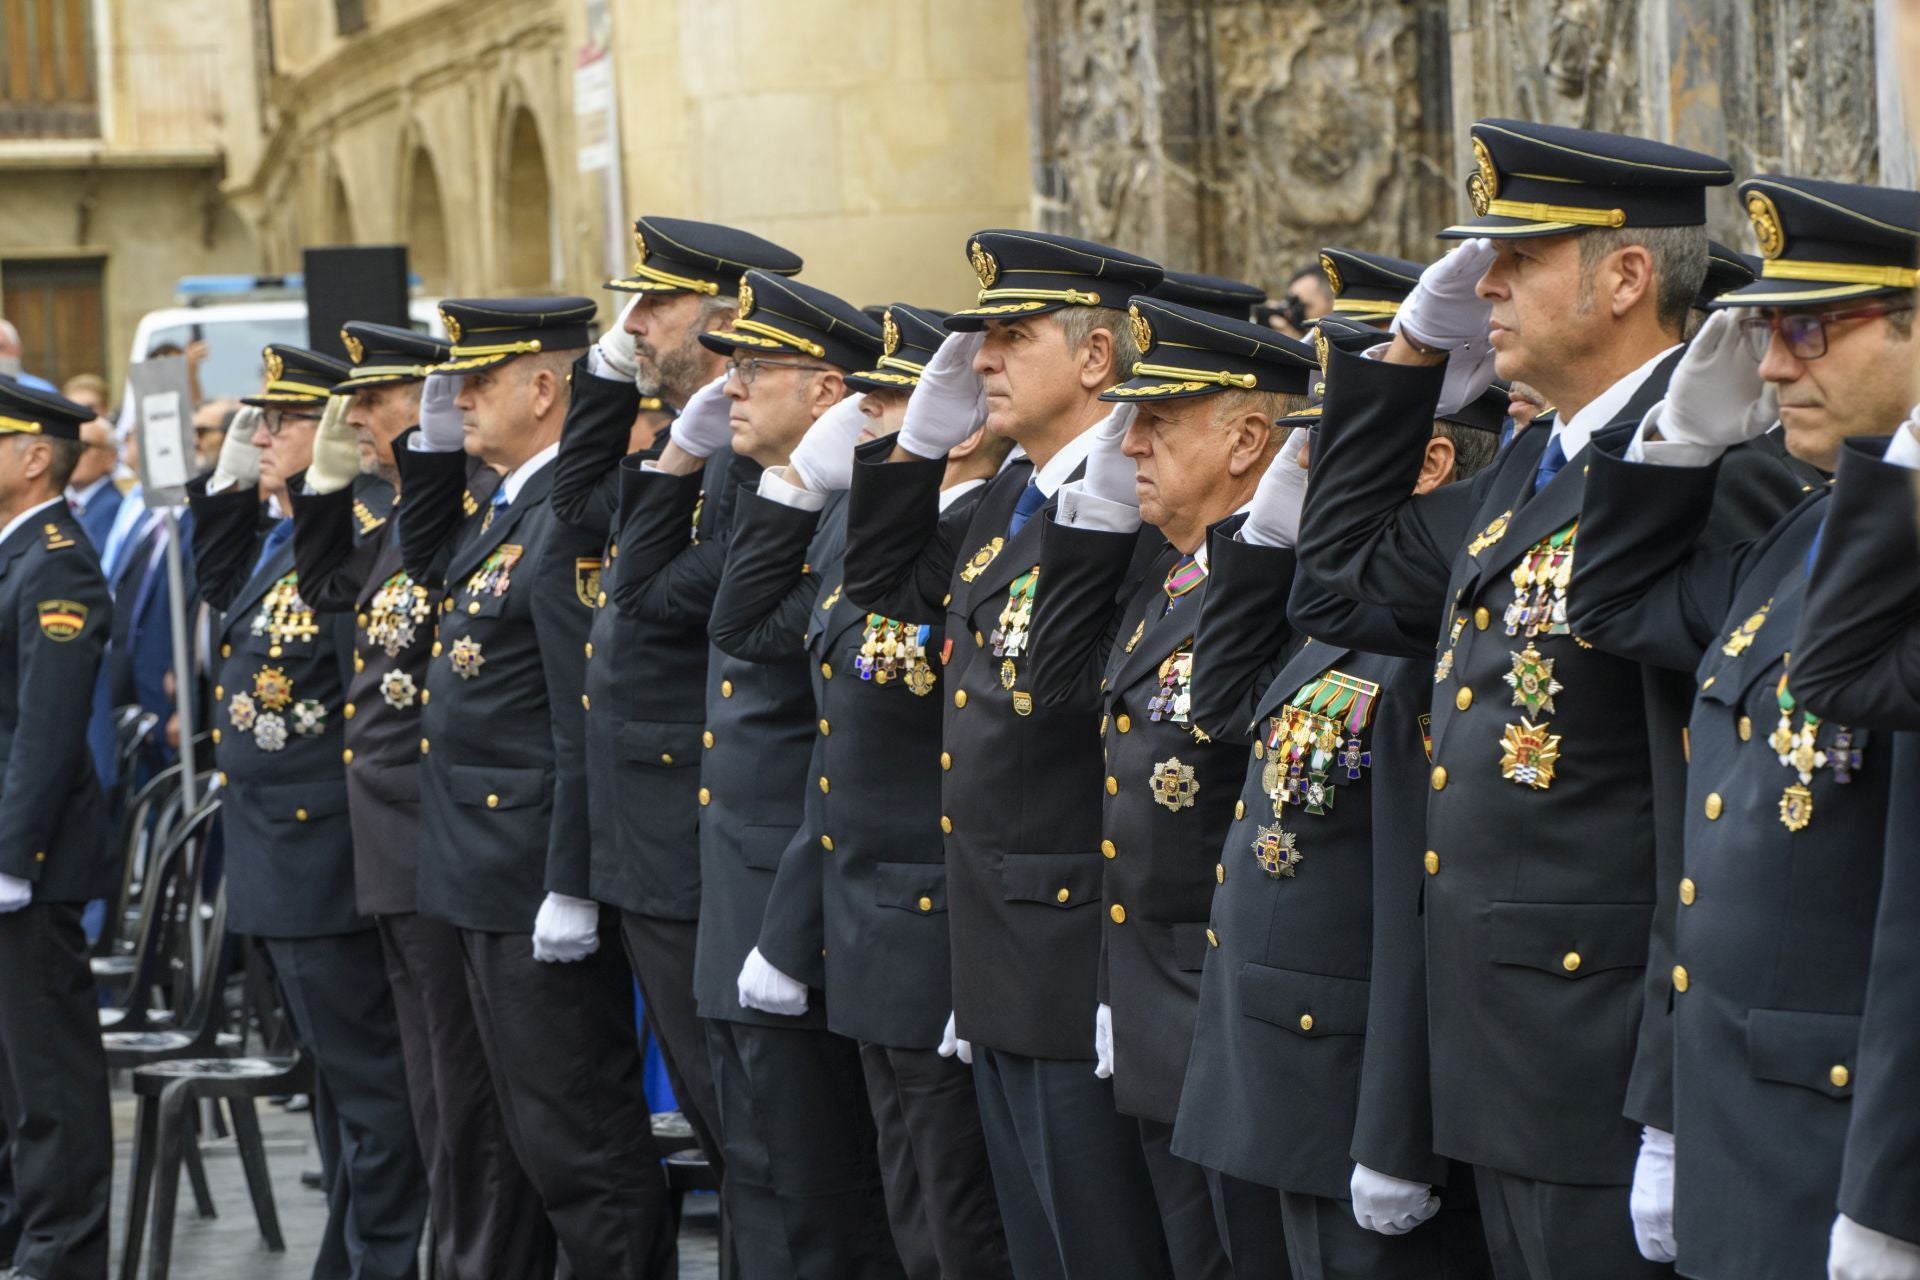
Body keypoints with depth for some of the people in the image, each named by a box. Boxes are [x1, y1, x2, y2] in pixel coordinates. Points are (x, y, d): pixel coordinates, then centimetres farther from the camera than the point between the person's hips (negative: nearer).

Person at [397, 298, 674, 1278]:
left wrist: (571, 888, -23)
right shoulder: (511, 508, 12)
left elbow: (590, 719, -22)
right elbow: (431, 563, 31)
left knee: (577, 1136, -5)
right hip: (489, 873, 10)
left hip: (539, 879, -10)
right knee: (537, 1126, 16)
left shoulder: (572, 519, -19)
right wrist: (434, 441, 15)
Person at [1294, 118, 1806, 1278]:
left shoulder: (1713, 472, -17)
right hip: (1508, 1069, 9)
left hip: (1613, 1070, -9)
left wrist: (1677, 1106, -23)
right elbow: (1351, 557, 32)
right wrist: (1415, 350, 20)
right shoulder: (1532, 469, 14)